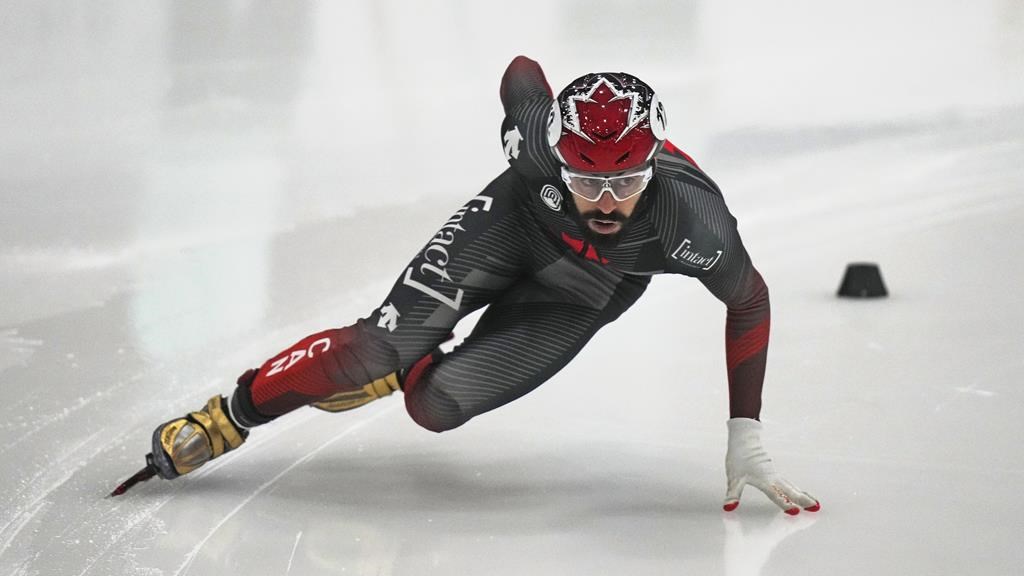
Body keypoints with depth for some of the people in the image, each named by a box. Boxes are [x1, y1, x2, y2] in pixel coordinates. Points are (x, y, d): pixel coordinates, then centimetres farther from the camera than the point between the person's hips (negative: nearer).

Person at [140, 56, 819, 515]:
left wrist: (745, 434, -20)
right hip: (518, 219, 0)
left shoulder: (693, 222, -41)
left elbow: (750, 301, -21)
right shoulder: (541, 140, -38)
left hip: (583, 295, 0)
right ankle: (227, 419, 0)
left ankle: (406, 369, 20)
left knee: (436, 403, -15)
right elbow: (522, 72, -13)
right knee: (381, 349, -18)